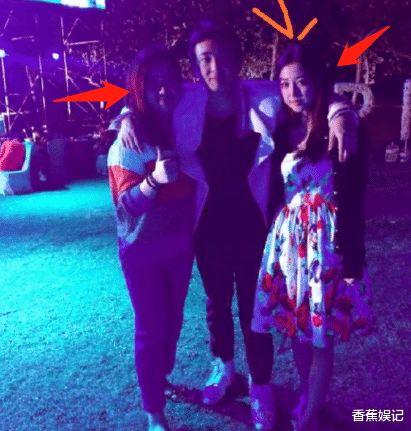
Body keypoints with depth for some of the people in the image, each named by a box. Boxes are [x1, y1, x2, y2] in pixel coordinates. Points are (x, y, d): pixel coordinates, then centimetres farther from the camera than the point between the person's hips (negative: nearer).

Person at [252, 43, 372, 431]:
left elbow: (352, 199, -11)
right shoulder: (283, 129, 6)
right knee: (296, 325, 16)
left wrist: (352, 258, -12)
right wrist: (276, 235, 4)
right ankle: (308, 397, 40)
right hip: (287, 237, 5)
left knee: (320, 332, 7)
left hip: (324, 238, -5)